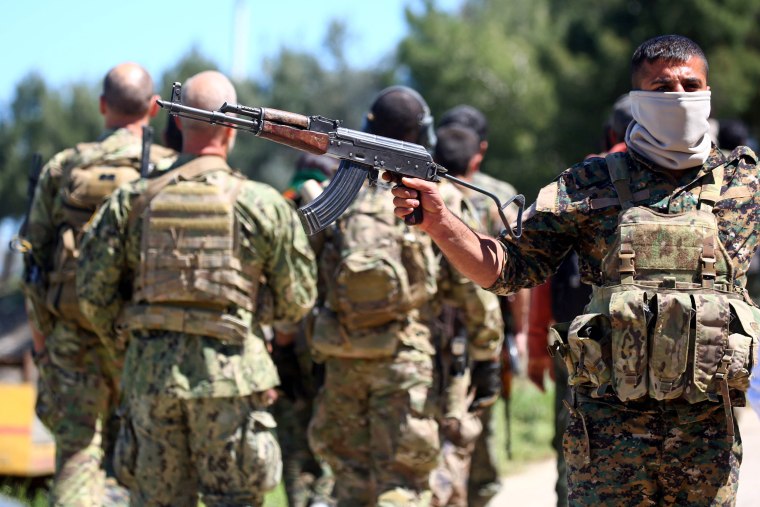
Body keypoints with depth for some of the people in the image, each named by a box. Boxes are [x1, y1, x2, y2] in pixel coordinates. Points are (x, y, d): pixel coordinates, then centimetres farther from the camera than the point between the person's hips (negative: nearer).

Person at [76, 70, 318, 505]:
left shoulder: (133, 201, 1)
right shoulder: (263, 204, -4)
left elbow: (95, 292, 3)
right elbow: (298, 299, 1)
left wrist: (123, 339, 20)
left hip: (151, 372, 2)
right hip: (231, 373, -2)